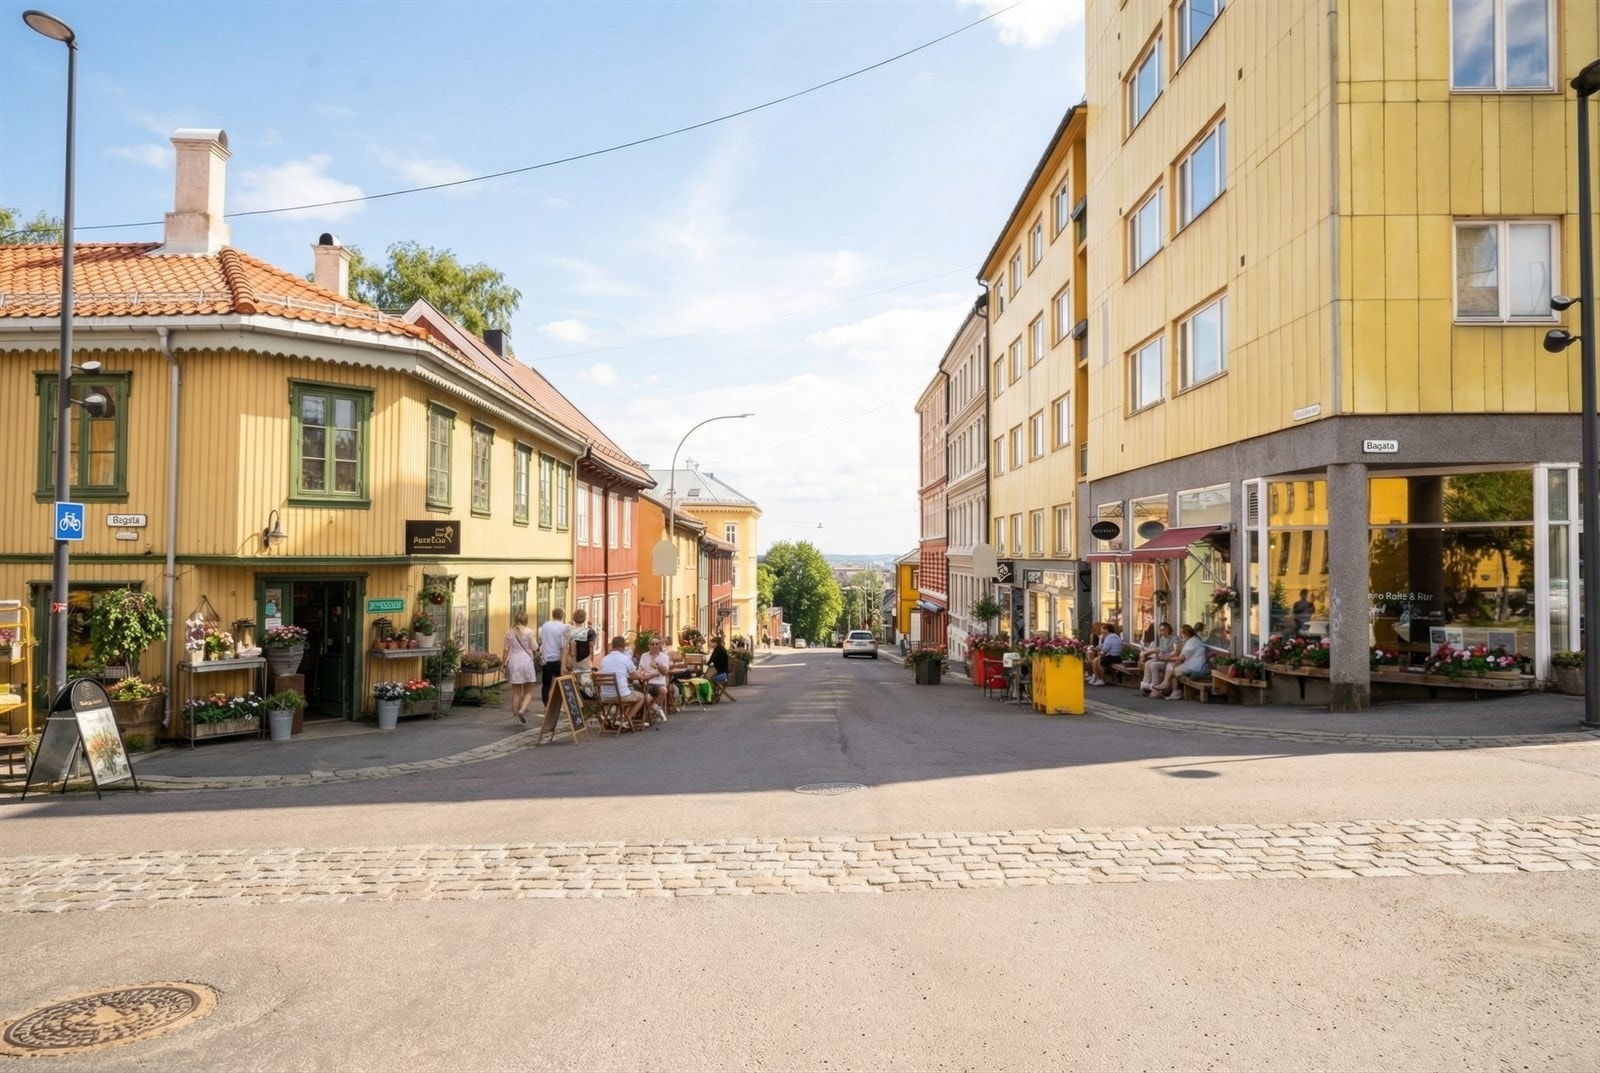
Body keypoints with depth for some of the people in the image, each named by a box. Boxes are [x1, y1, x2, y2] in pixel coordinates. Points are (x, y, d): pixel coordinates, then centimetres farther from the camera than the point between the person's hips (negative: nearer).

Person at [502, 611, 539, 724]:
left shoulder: (509, 632, 2)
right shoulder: (529, 632, -5)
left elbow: (506, 650, 4)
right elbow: (534, 648, -4)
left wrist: (503, 662, 14)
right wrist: (536, 641, 14)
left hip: (513, 662, 2)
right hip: (526, 661, -2)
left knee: (516, 691, 10)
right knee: (528, 691, 8)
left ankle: (517, 715, 13)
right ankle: (523, 709, -15)